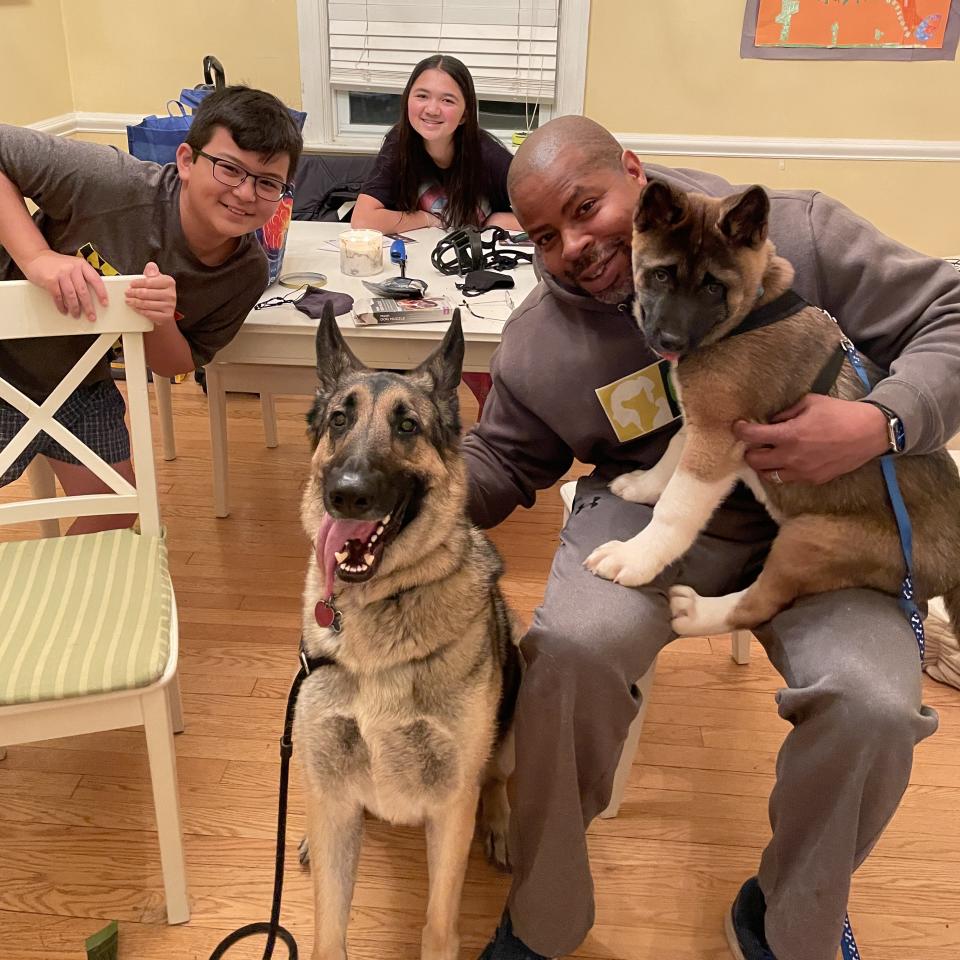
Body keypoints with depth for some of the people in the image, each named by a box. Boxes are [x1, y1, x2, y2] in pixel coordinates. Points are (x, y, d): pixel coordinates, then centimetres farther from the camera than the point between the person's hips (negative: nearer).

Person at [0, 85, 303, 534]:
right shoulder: (113, 184, -33)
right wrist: (37, 257, -37)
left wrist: (161, 321, -31)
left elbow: (177, 365, -8)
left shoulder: (248, 274, -17)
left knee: (118, 509, 12)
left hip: (81, 387, 4)